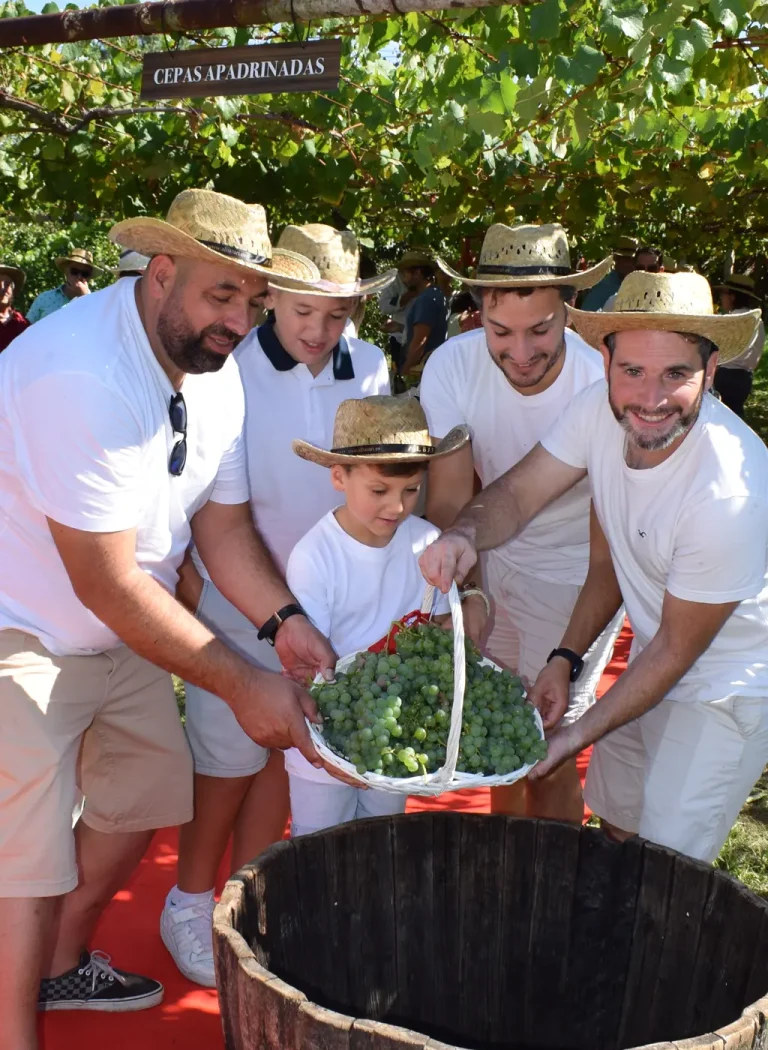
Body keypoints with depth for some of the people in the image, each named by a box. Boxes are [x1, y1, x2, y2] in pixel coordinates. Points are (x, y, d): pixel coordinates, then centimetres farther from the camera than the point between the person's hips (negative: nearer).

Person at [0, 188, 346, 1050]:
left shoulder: (216, 371, -3)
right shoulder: (82, 375, -31)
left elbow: (224, 525, 0)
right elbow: (110, 584, -30)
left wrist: (284, 622, -18)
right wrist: (243, 686, -26)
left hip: (118, 630, 9)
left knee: (146, 791, 15)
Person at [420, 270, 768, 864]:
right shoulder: (602, 410, -18)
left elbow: (677, 649, -23)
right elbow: (518, 493, -9)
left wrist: (580, 735, -17)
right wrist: (465, 534, -28)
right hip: (655, 659, 6)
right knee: (618, 822, 22)